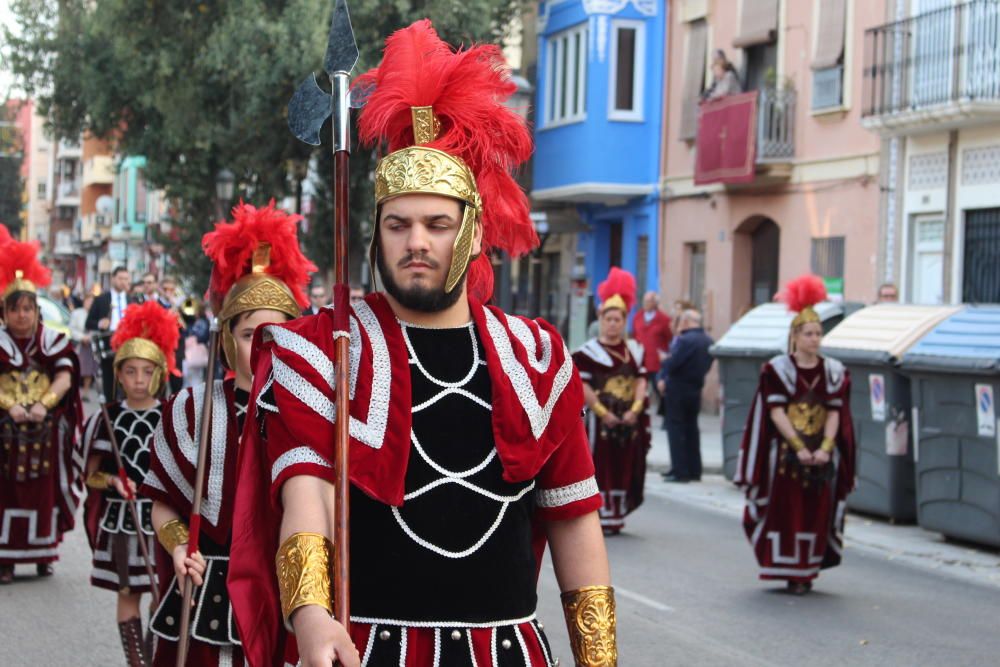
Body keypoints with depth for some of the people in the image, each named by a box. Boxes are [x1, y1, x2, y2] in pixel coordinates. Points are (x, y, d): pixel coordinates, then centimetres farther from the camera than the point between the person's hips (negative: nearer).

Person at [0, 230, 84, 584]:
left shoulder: (53, 340, 5)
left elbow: (64, 378, -7)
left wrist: (43, 404, -23)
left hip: (46, 430, 1)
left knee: (45, 489, 4)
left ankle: (43, 553, 15)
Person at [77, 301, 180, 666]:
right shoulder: (108, 418, -1)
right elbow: (91, 474, 5)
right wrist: (112, 481, -13)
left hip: (164, 515, 0)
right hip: (121, 516, 0)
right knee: (128, 592, 6)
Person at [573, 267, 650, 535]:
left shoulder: (634, 350, 12)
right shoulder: (589, 351, -3)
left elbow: (641, 381, 5)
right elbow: (582, 387, -10)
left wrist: (635, 410, -9)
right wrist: (603, 413, -16)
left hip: (629, 420, 5)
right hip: (599, 420, -5)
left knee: (625, 469, 8)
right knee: (600, 467, -5)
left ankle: (616, 516, 17)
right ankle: (599, 518, 0)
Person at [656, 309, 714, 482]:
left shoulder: (685, 340, -20)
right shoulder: (709, 341, 6)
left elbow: (671, 364, -22)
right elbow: (706, 366, 10)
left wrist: (661, 377, -5)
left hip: (678, 389, -8)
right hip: (696, 388, 8)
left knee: (675, 429, -1)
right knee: (691, 429, 16)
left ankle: (680, 471, -4)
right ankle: (694, 470, 19)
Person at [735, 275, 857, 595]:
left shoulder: (834, 372, 6)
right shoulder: (777, 369, -2)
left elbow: (834, 413, 1)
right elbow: (776, 412, -8)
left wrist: (825, 448, -13)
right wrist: (799, 447, -16)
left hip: (821, 454, 3)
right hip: (785, 452, -3)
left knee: (816, 513, 3)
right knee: (786, 511, -2)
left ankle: (807, 571, 13)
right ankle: (788, 572, 5)